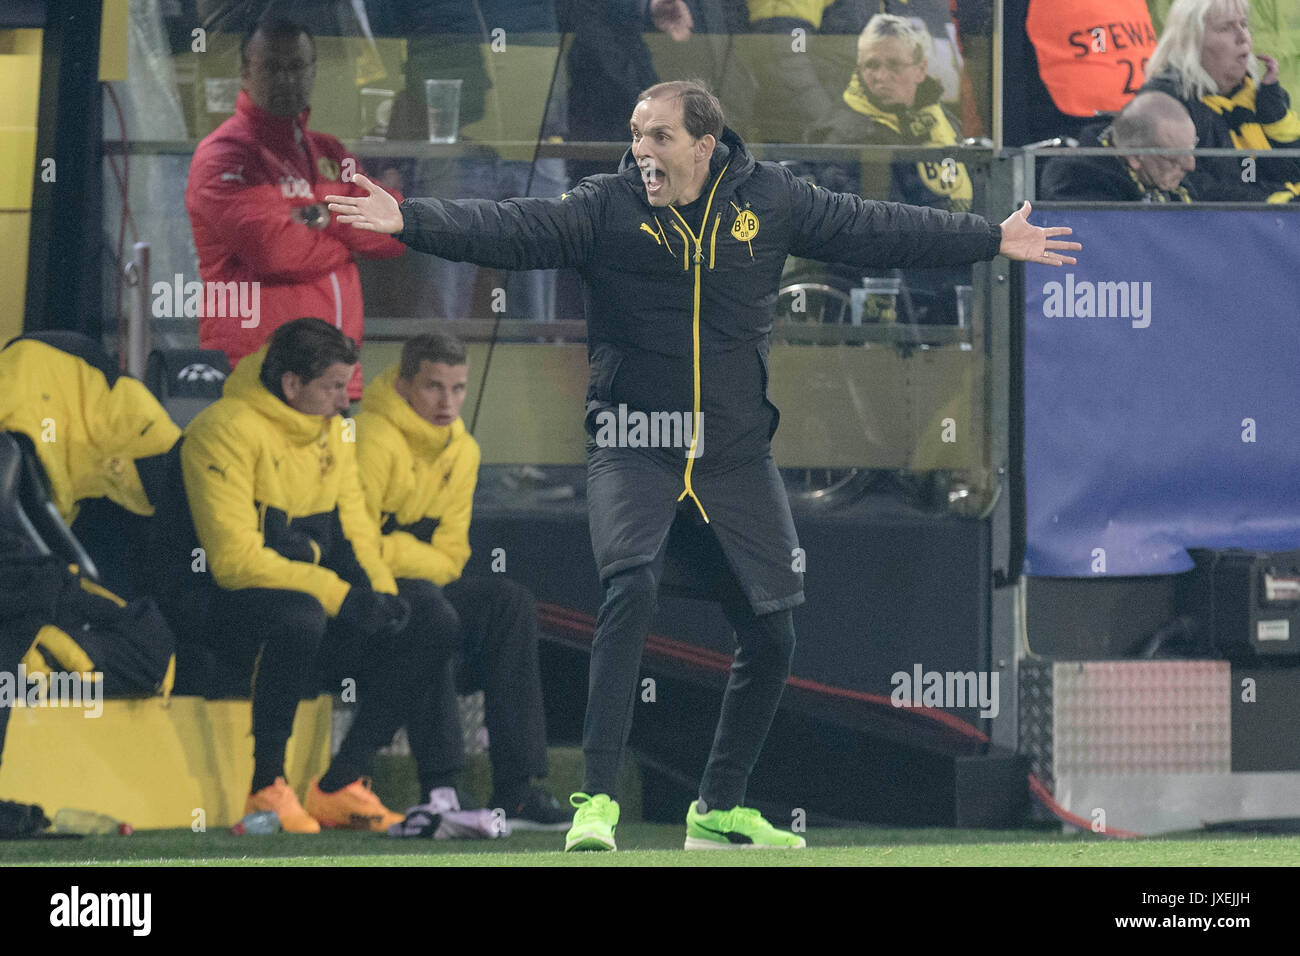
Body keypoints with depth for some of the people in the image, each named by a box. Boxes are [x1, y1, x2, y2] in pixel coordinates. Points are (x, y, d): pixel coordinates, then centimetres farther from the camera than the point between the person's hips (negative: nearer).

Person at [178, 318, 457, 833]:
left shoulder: (334, 433, 11)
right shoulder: (228, 429, -16)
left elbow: (355, 534, 13)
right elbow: (235, 557, -23)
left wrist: (381, 592, -10)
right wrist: (340, 596, -26)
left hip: (316, 601, 8)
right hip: (228, 611, -8)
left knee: (429, 617, -7)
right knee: (299, 616, -40)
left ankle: (337, 787, -6)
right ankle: (267, 789, -23)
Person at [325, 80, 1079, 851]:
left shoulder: (770, 201, 0)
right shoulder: (605, 208, -7)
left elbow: (874, 230, 10)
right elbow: (512, 230, -19)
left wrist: (993, 240, 15)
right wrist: (410, 221, -34)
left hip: (737, 455, 4)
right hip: (633, 452, -4)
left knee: (772, 638, 6)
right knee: (632, 588, -27)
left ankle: (719, 809, 25)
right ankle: (597, 800, -25)